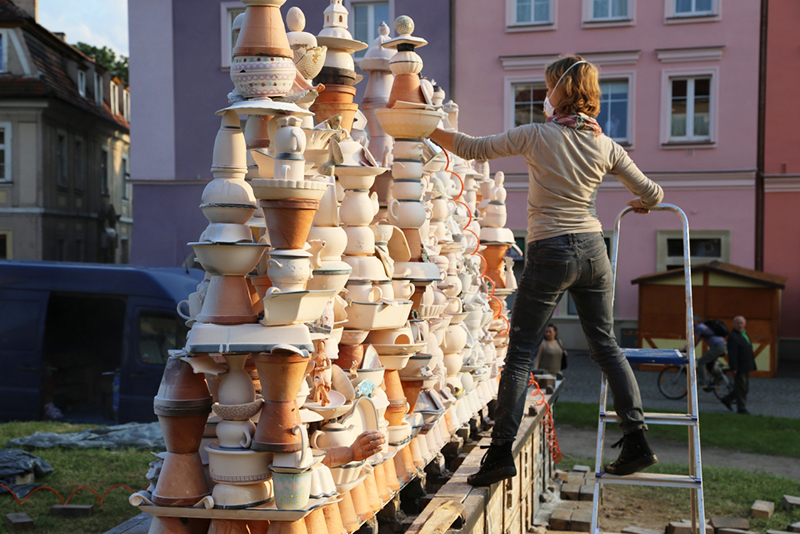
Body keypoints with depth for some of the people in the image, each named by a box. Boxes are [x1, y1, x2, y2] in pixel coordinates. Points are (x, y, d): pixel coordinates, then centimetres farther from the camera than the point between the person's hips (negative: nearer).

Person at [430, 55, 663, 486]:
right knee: (606, 346, 15)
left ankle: (501, 452, 0)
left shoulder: (537, 136, -6)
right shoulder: (606, 147, 6)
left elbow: (473, 149, -3)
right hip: (592, 249, 5)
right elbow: (652, 194, 10)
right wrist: (640, 204, 34)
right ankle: (636, 442, 16)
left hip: (550, 253, -5)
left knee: (520, 354, 0)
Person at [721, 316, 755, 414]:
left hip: (746, 367, 10)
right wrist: (734, 368, -24)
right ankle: (741, 408, 10)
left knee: (745, 388, 15)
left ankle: (727, 399, 27)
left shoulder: (744, 333, 15)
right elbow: (732, 354, -21)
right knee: (741, 387, -1)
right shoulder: (733, 336, -16)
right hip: (739, 367, -10)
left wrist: (751, 365, 19)